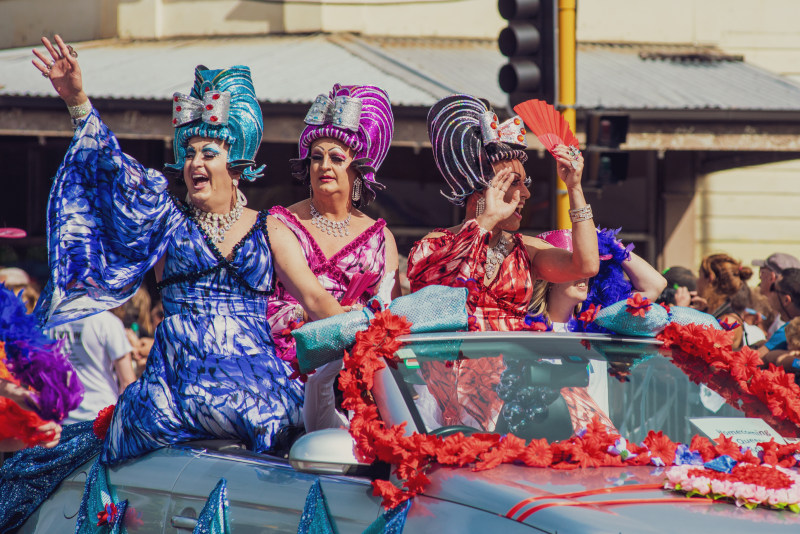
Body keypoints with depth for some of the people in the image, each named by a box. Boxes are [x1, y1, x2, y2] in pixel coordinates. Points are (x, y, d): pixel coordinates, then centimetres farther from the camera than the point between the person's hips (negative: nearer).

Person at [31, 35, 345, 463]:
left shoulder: (269, 233, 12)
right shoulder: (169, 219, 13)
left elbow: (315, 299, 8)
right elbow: (114, 171, 2)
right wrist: (78, 103, -9)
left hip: (251, 364, 0)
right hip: (178, 369, 0)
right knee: (148, 422, -27)